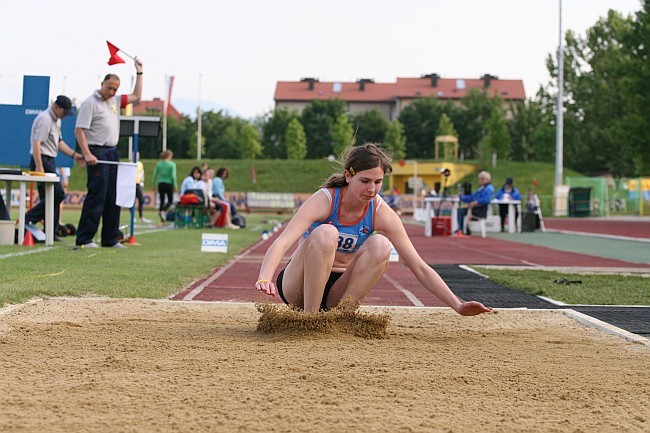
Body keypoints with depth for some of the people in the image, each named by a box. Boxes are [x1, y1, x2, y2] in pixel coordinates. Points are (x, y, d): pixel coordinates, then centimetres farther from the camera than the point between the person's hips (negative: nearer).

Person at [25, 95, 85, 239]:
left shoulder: (57, 120, 19)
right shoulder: (45, 119, -14)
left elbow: (59, 142, 27)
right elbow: (36, 143, -20)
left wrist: (74, 154, 16)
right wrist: (39, 167, -26)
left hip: (50, 162, 10)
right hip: (42, 161, -10)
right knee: (58, 194, -15)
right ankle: (28, 219, -13)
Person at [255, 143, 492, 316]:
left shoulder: (381, 213, -9)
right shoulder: (325, 200, -19)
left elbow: (420, 268, -8)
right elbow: (281, 243, -32)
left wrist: (458, 305, -18)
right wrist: (264, 279, -52)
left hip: (338, 292, 3)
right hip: (297, 287, -3)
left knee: (380, 245, -22)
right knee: (325, 233, -32)